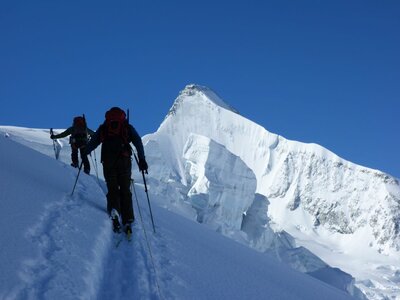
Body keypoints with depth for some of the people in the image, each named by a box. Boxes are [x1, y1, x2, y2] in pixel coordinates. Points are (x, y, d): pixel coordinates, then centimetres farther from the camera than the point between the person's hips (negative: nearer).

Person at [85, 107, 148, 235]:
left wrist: (84, 153, 31)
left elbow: (92, 143, 15)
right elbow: (138, 142, 4)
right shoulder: (128, 127, 15)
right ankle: (128, 221, -3)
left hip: (108, 162, 0)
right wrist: (142, 160, 2)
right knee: (125, 190, 6)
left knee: (112, 189, 6)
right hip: (124, 161, 0)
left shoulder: (103, 128, 17)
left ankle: (114, 211, -23)